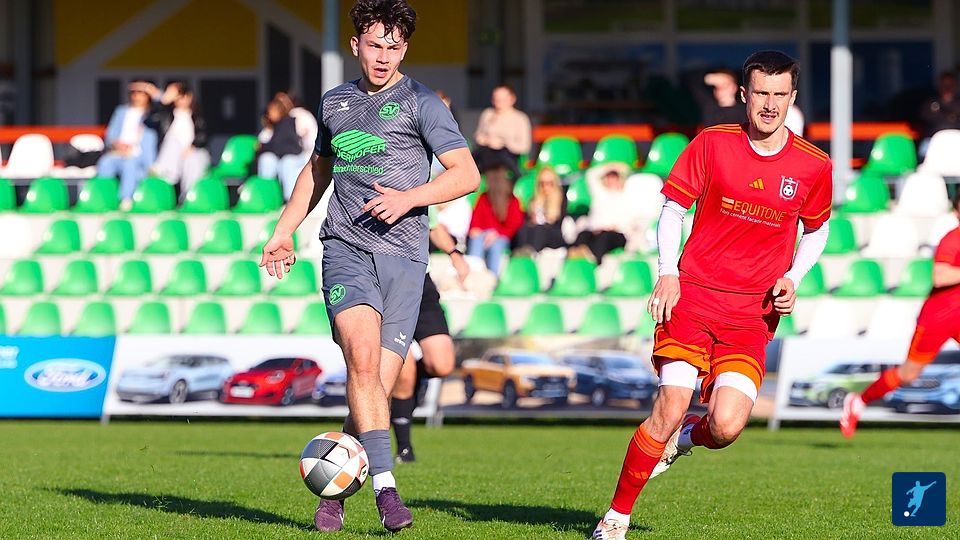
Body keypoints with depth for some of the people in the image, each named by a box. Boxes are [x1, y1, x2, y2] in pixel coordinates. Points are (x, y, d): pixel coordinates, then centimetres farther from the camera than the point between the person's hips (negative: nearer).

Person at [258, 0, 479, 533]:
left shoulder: (420, 103, 3)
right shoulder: (333, 103, 17)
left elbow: (466, 173, -3)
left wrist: (408, 198, -15)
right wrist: (285, 229, 29)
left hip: (403, 256, -2)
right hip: (345, 248, 2)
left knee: (379, 386, -5)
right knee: (363, 355, -24)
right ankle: (385, 487, -29)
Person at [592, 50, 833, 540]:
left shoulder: (814, 166, 2)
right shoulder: (712, 143, -1)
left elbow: (816, 231, 19)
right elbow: (672, 209, 6)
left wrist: (791, 279, 2)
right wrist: (668, 273, -8)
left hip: (752, 314, 1)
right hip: (692, 297, -1)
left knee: (727, 426, -15)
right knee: (671, 406, -14)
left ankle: (688, 436, 23)